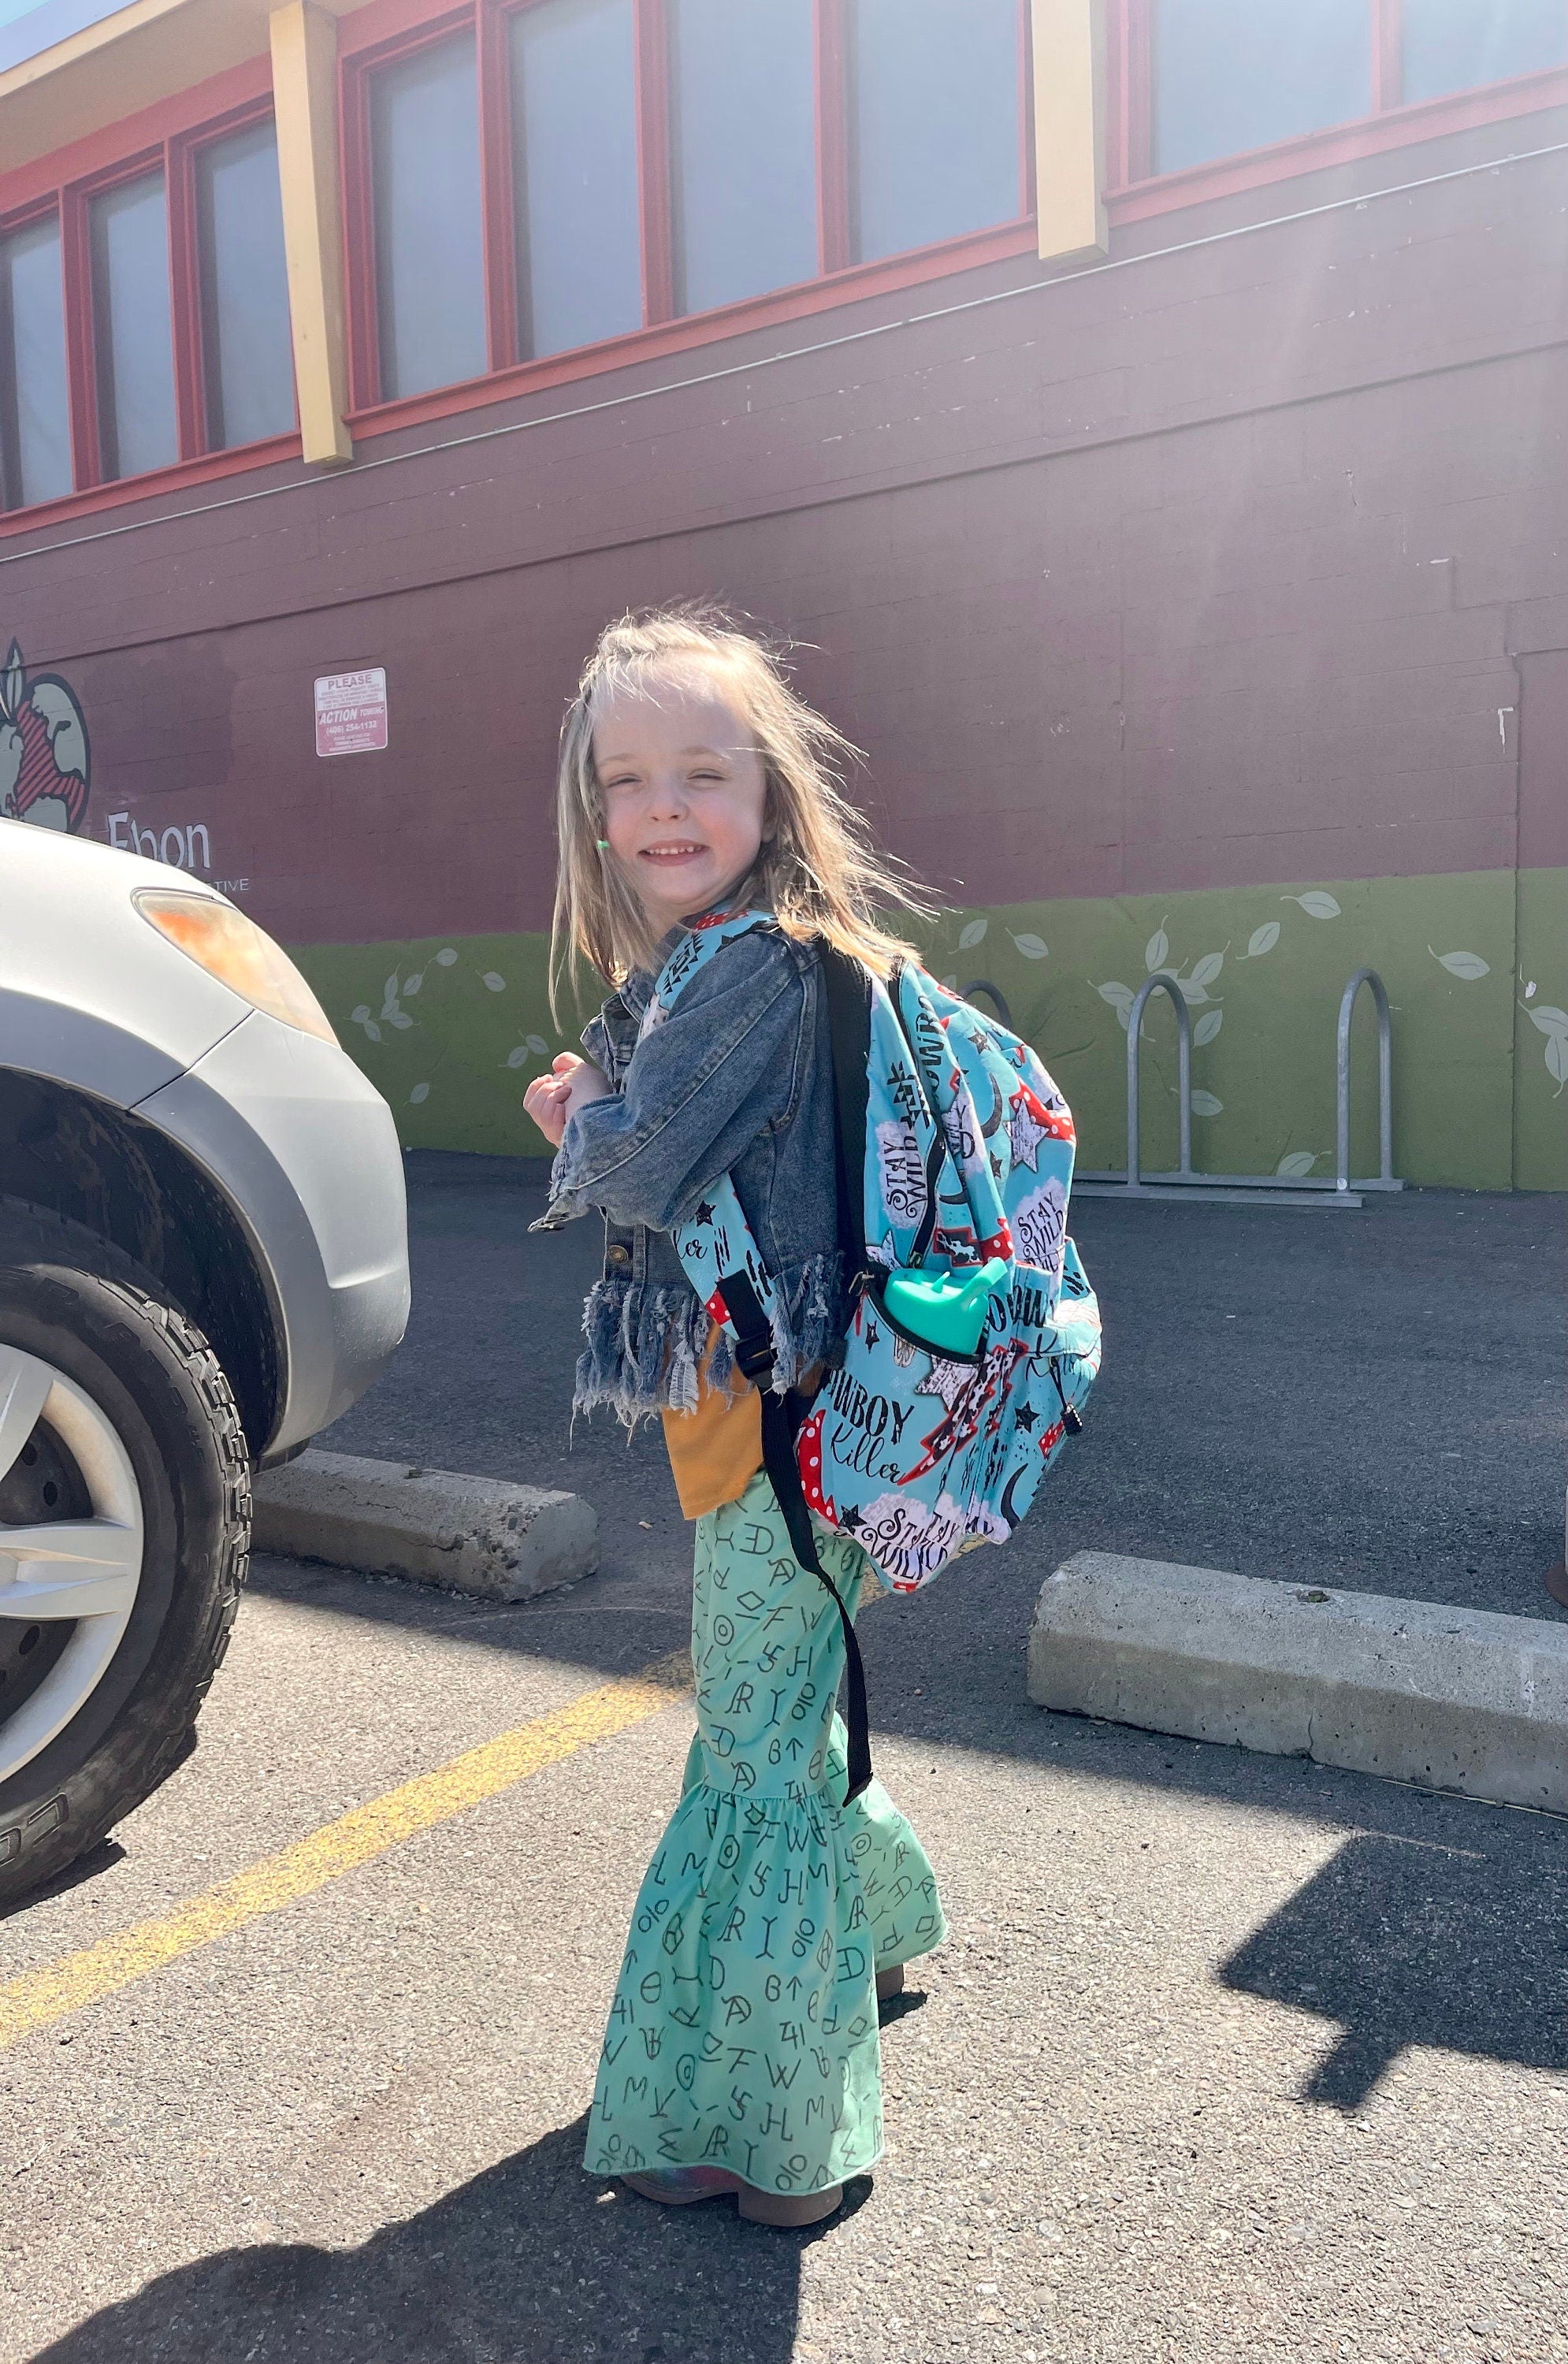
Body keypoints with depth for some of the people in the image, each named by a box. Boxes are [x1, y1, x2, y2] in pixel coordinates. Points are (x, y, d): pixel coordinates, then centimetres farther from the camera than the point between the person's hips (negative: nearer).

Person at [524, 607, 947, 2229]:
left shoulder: (759, 963, -19)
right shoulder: (689, 967, 12)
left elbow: (642, 1170, -24)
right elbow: (654, 1173, 16)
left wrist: (585, 1121, -4)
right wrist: (592, 1121, -3)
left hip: (778, 1418, -10)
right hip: (745, 1401, 10)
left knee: (759, 1754, 2)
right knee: (774, 1710, 25)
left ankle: (758, 2136, 19)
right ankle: (869, 1929, 50)